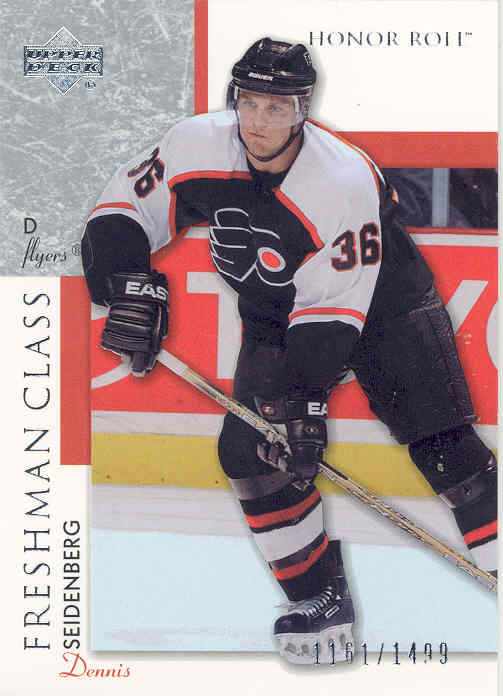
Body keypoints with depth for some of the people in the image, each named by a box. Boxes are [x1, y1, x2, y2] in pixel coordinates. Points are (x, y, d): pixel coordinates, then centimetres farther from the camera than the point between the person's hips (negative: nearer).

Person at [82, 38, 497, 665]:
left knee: (443, 447, -15)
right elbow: (123, 210, -8)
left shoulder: (345, 182, -31)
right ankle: (321, 602, 3)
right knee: (250, 450, -11)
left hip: (382, 304, -4)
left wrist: (307, 402, -36)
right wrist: (128, 289, -24)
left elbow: (332, 309, -30)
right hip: (275, 319, 4)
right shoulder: (197, 147, -19)